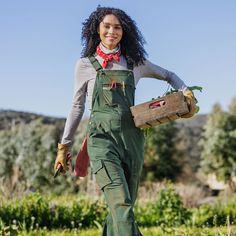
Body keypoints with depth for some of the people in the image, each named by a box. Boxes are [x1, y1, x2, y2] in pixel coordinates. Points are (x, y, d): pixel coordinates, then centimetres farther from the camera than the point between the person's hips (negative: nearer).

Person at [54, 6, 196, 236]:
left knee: (125, 204, 6)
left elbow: (168, 75, 27)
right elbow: (77, 106, 15)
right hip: (102, 137, -4)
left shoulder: (134, 63, 13)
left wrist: (186, 92, 7)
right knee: (120, 203, -21)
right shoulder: (85, 65, 8)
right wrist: (63, 146, 16)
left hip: (131, 137, 4)